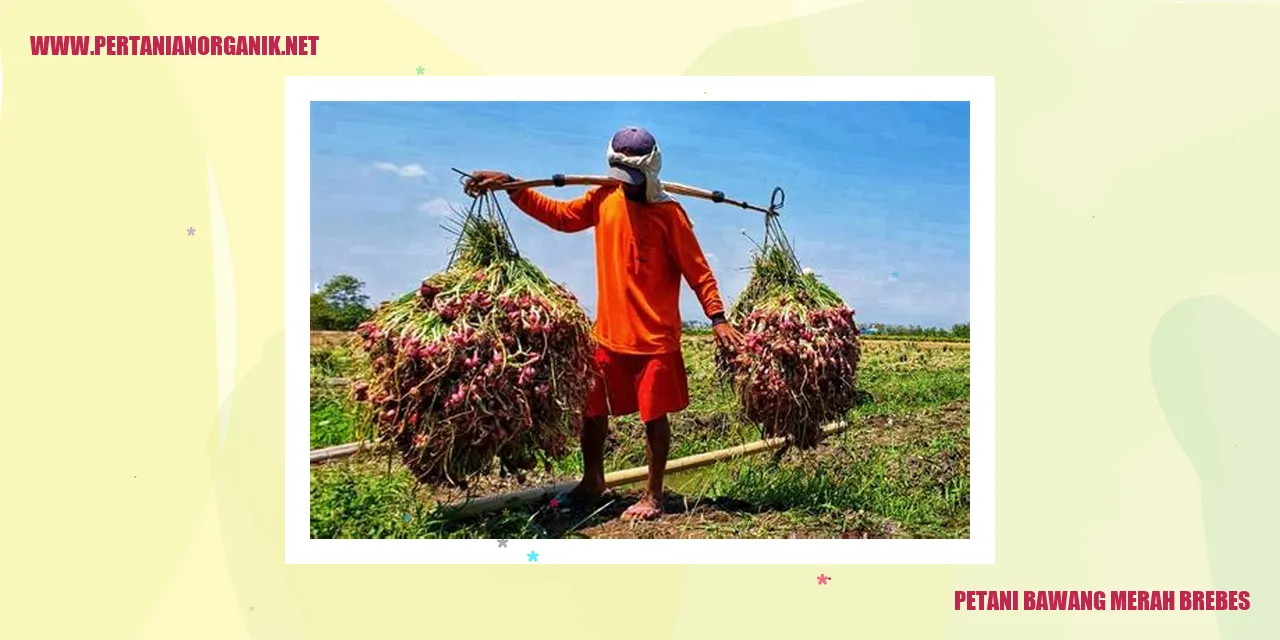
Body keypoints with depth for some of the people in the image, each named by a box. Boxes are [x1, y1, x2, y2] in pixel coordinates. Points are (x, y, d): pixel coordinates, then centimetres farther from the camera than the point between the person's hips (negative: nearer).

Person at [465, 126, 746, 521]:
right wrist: (510, 186, 7)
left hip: (655, 338, -5)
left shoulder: (668, 214, -12)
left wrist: (717, 318, -21)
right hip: (608, 334, 6)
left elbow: (697, 270, -11)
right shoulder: (605, 198, 3)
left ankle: (653, 496, 18)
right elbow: (561, 215, 12)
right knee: (591, 408, 15)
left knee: (654, 416, 3)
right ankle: (592, 481, 36)